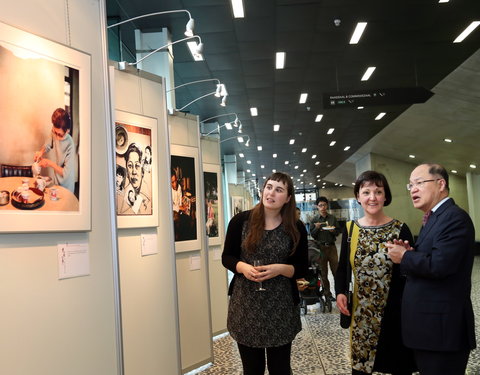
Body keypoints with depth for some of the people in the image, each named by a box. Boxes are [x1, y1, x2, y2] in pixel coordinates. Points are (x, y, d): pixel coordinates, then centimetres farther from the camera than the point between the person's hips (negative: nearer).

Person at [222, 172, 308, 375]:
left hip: (281, 307, 0)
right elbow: (226, 257, 3)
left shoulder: (296, 228, -2)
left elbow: (303, 269, 1)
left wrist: (281, 269, -18)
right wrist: (242, 267, -17)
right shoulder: (241, 220, -3)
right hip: (245, 305, 0)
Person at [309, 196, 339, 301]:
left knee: (336, 269, 1)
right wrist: (316, 228, -18)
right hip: (320, 247, -1)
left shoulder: (332, 218, 5)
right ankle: (327, 293, 16)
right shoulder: (314, 219, 0)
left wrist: (333, 231, -12)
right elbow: (312, 235, 0)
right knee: (323, 272, 7)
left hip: (331, 246, 1)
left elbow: (338, 231, 9)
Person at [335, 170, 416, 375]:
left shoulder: (400, 229, -5)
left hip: (395, 310, -2)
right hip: (361, 312, 2)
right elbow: (343, 266, 7)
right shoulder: (350, 229, 2)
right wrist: (340, 293, -7)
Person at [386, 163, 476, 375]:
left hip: (442, 326, -10)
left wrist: (404, 257, -12)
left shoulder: (454, 217, -17)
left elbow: (440, 265, -28)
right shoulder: (435, 218, 15)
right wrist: (410, 252, -5)